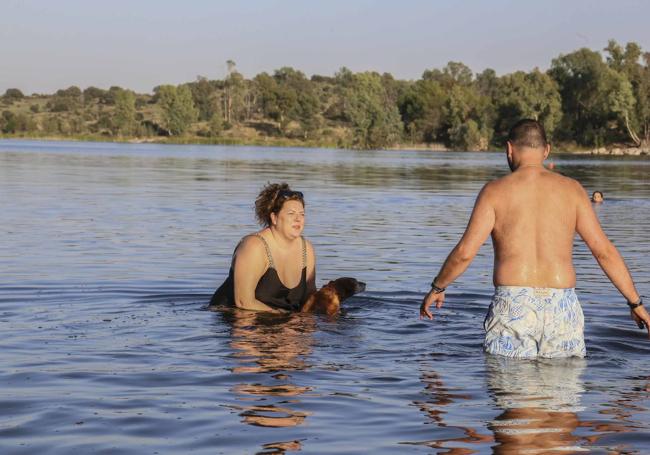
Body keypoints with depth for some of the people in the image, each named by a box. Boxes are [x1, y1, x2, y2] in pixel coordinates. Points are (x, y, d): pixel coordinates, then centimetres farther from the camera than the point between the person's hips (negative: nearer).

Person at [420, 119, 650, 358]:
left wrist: (437, 288, 12)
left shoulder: (495, 191, 1)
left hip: (512, 304, -1)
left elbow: (465, 252, -5)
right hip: (561, 307, 2)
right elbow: (604, 251, 5)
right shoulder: (571, 190, 7)